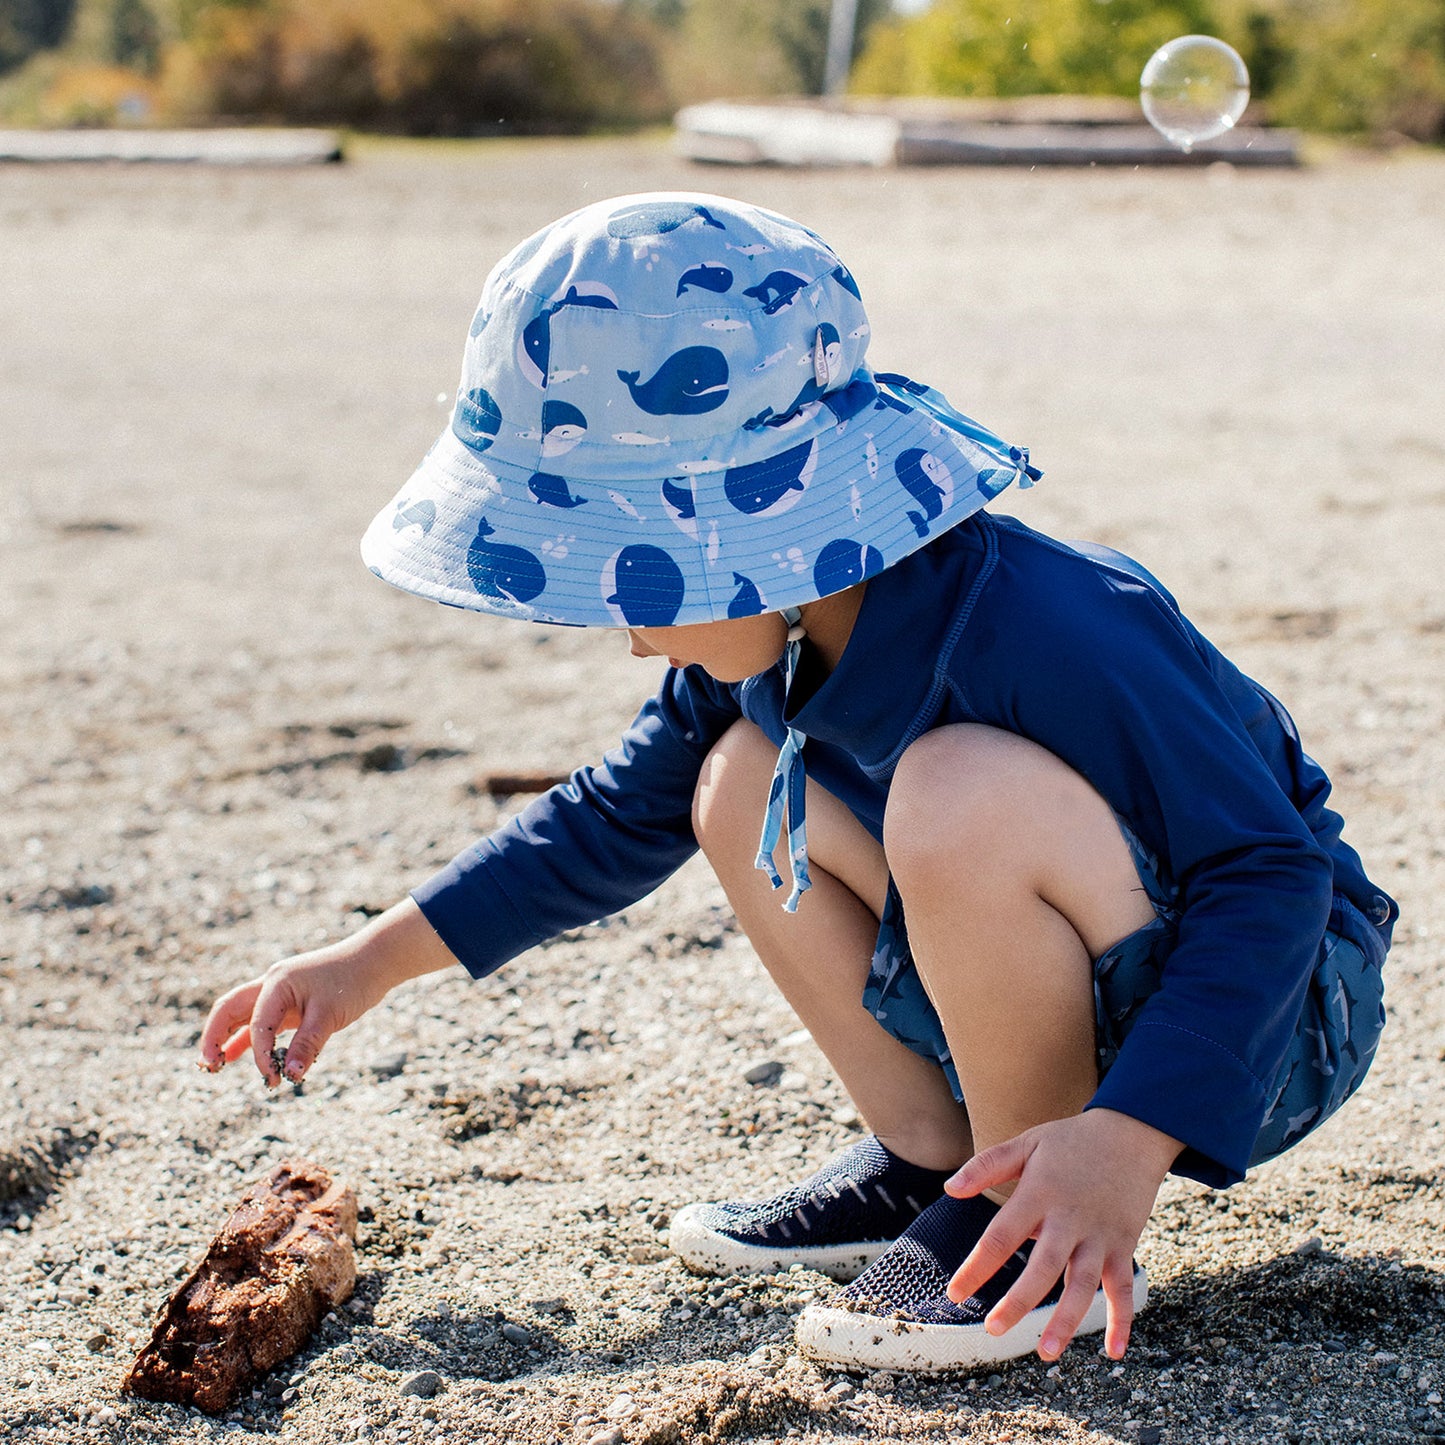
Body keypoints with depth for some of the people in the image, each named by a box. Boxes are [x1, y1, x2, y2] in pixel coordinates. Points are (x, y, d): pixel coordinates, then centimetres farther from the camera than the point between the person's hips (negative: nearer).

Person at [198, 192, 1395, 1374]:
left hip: (1275, 1007, -8)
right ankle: (930, 1161, 5)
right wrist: (379, 959, 10)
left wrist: (1129, 1141, -43)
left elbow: (1270, 880, -31)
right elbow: (626, 813, 11)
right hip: (1069, 1006, 8)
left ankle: (1049, 1246, -15)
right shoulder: (773, 631, -6)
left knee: (962, 798, -35)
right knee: (743, 786, 0)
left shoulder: (1046, 634, -32)